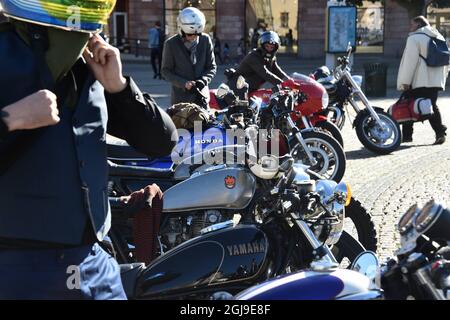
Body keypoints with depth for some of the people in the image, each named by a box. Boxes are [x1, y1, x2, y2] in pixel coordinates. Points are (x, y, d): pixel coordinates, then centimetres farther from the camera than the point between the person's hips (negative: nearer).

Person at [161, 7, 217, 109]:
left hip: (201, 96, 3)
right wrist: (184, 83, -17)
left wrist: (203, 80, -14)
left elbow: (212, 67, 6)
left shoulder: (206, 40, 1)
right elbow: (166, 71, -3)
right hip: (181, 97, -2)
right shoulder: (171, 44, -7)